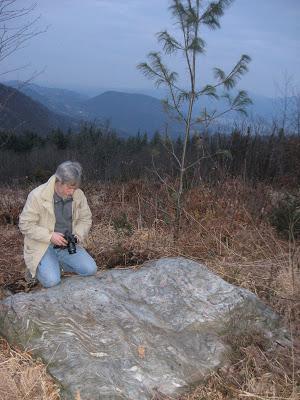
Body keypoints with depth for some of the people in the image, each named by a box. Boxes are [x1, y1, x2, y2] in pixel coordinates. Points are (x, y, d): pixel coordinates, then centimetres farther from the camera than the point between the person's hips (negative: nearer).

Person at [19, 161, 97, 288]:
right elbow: (25, 224, -13)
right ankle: (40, 267, 12)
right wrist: (50, 236, -23)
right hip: (43, 246, -4)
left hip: (68, 244, 4)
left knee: (90, 269, -12)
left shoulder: (78, 194, -6)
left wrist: (78, 235, -11)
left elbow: (86, 218, 7)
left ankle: (59, 263, 12)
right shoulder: (37, 195, -18)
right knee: (51, 281, -22)